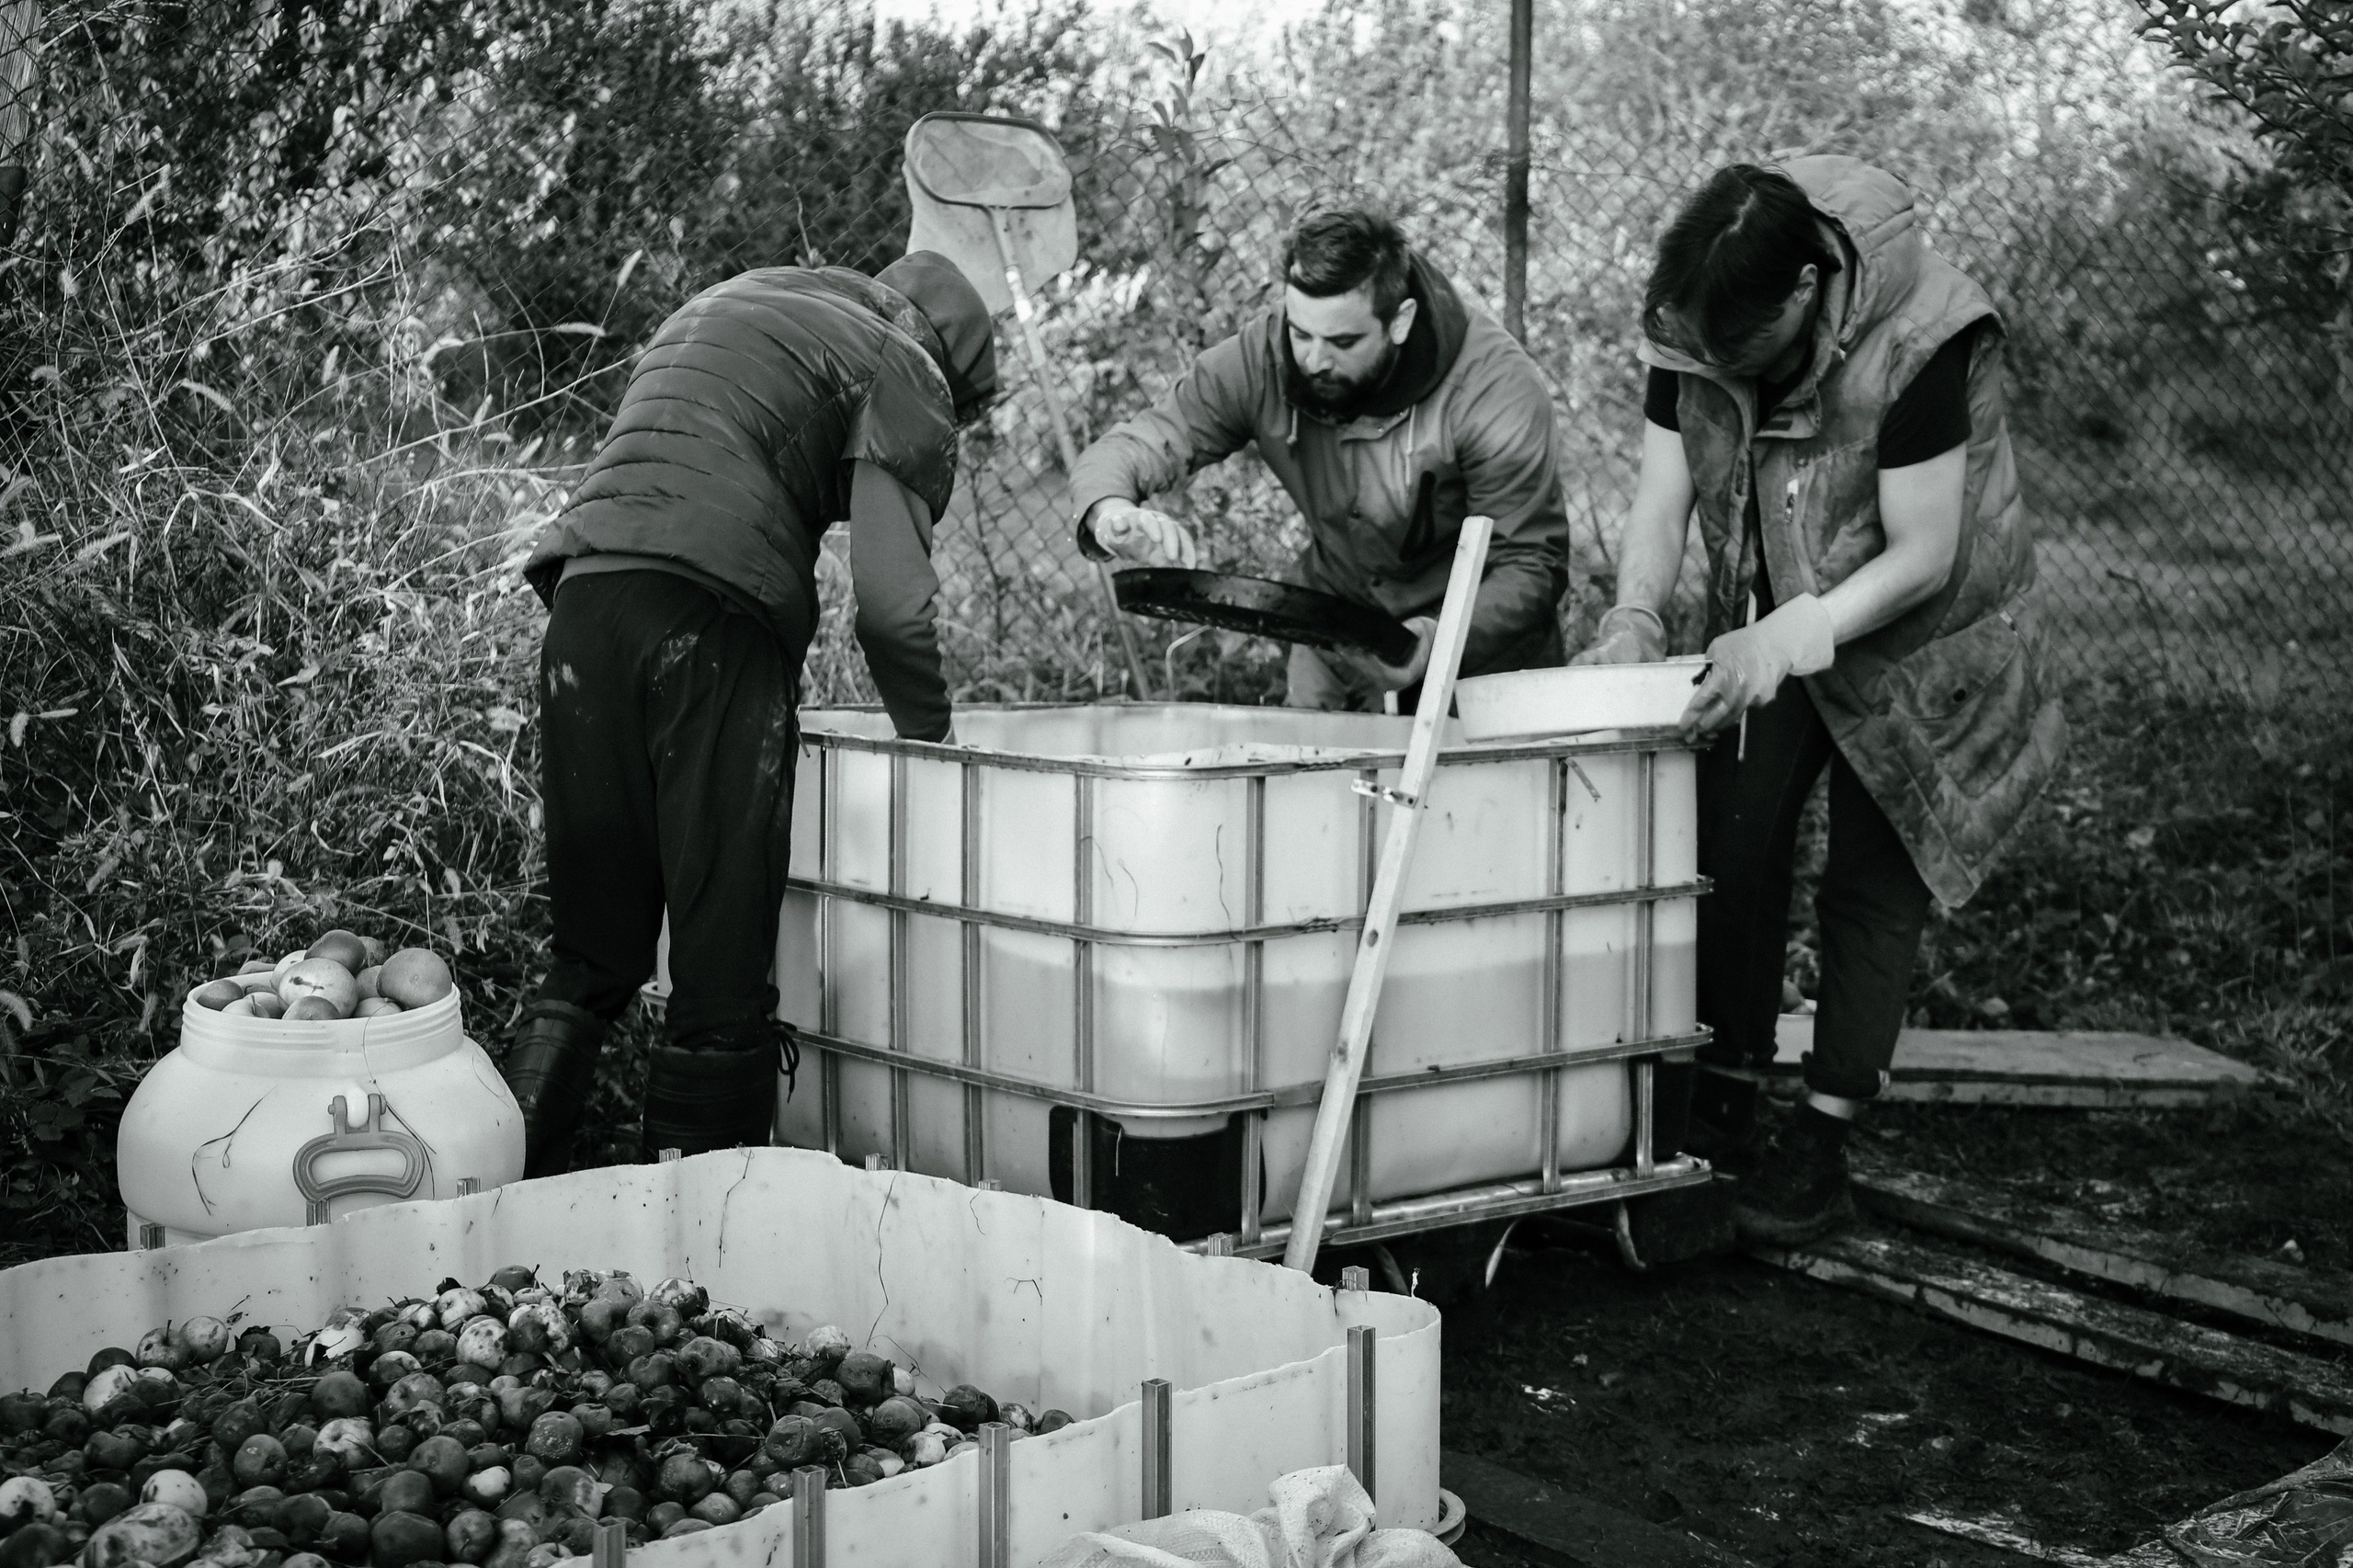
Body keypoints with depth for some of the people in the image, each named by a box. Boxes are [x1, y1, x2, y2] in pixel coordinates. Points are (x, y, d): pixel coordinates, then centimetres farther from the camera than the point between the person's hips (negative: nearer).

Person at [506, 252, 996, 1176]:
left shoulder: (711, 312, 34)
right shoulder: (900, 367, 10)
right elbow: (890, 596, -3)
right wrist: (929, 740, 9)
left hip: (582, 600, 6)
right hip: (713, 622, -6)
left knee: (591, 956, 13)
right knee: (724, 970, 0)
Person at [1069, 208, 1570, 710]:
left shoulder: (1496, 388, -27)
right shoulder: (1260, 362, -18)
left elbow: (1531, 566, -24)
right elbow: (1118, 452, -18)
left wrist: (1439, 640, -42)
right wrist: (1111, 512, -42)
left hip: (1481, 647, -2)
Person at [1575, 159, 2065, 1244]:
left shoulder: (1925, 342, -32)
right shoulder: (1692, 325, -16)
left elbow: (1924, 554, -28)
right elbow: (1662, 497, -11)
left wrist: (1792, 636, -37)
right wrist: (1634, 616, -28)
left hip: (1910, 640, -5)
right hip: (1766, 636, 5)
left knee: (1873, 888, 0)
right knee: (1728, 849, 1)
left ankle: (1821, 1147, 6)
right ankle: (1719, 1104, 13)